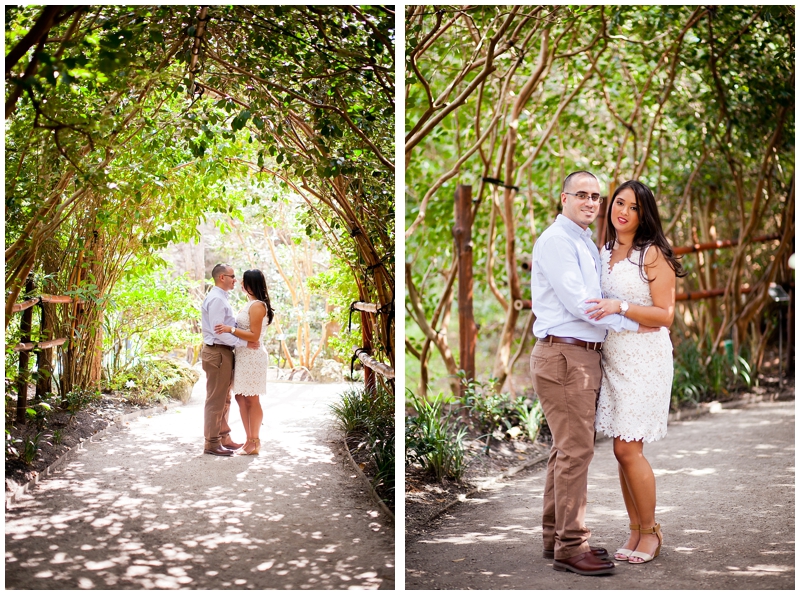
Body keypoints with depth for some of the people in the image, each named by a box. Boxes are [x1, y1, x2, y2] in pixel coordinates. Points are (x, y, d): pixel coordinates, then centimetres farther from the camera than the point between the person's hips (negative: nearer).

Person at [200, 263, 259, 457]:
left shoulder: (221, 298, 17)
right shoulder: (216, 299, -16)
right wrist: (244, 343, -22)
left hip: (224, 352, 11)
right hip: (217, 353, -11)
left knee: (224, 399, 18)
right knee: (216, 399, -4)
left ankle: (224, 438, 27)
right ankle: (212, 443, 1)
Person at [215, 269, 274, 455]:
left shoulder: (257, 306, -15)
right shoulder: (251, 304, 15)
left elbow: (254, 335, -19)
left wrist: (230, 329, -22)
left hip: (252, 356, -10)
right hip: (243, 355, 10)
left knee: (251, 400, -3)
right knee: (241, 397, 10)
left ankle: (255, 443, 5)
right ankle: (250, 439, 16)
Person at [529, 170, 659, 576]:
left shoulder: (587, 244, 20)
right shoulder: (556, 240, -10)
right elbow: (578, 302, -16)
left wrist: (656, 330, 17)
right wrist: (634, 324, -9)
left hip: (584, 356, 10)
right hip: (563, 355, -10)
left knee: (569, 448, 13)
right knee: (576, 449, -10)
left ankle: (556, 535, 21)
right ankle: (570, 546, -6)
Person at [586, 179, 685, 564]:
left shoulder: (653, 254, -7)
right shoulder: (604, 253, 13)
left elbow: (665, 315, -11)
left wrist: (620, 307, -22)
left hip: (644, 358, -6)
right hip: (611, 357, 6)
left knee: (628, 449, -8)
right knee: (623, 451, 7)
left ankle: (650, 532, 7)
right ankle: (635, 531, 17)